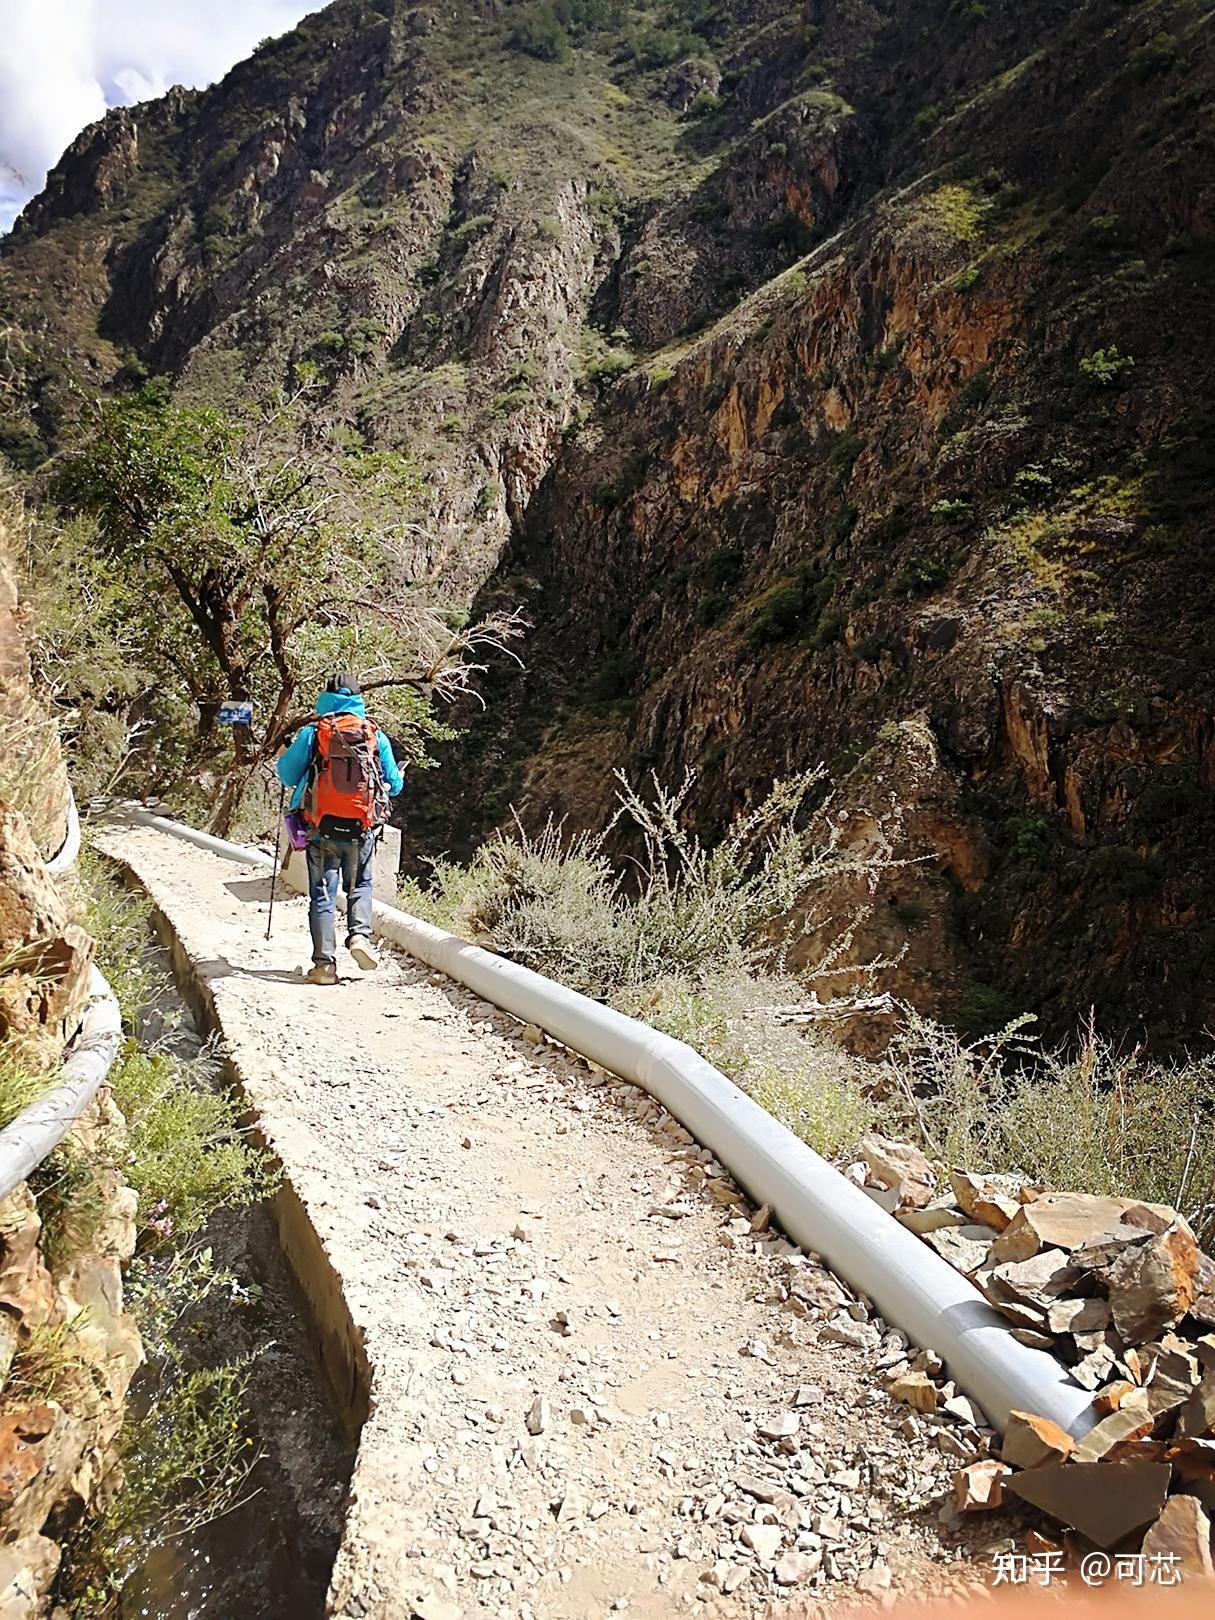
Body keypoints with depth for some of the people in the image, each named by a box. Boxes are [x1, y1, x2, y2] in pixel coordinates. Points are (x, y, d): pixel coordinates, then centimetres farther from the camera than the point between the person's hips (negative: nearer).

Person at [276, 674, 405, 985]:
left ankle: (324, 963, 1)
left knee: (322, 895, 6)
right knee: (359, 886, 20)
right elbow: (394, 785, 9)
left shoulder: (312, 732, -1)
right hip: (362, 830, 1)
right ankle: (360, 935, -2)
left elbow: (289, 777, 5)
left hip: (321, 828, -1)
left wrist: (282, 758, 27)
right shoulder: (375, 735, 3)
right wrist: (400, 777, 33)